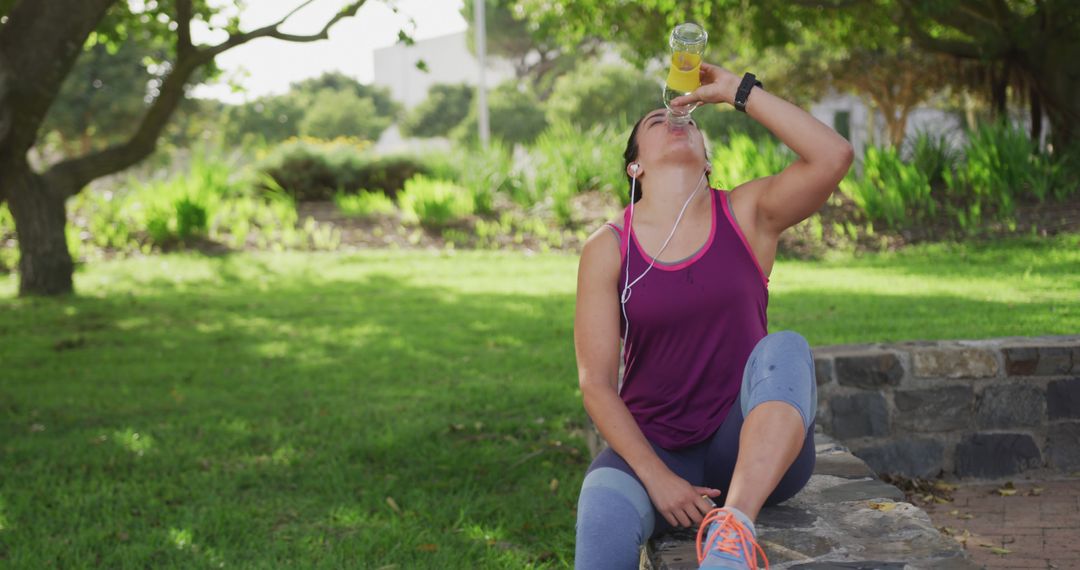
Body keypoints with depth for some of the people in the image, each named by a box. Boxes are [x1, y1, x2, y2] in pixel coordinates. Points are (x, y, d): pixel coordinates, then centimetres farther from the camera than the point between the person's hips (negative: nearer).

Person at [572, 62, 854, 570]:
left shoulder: (747, 215, 4)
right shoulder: (607, 250, 0)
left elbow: (834, 157, -14)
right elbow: (596, 382, -5)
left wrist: (738, 91, -8)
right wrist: (657, 477, -17)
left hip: (753, 447, 2)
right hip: (652, 447, -1)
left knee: (784, 349, -31)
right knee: (603, 511, -36)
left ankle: (734, 525, -45)